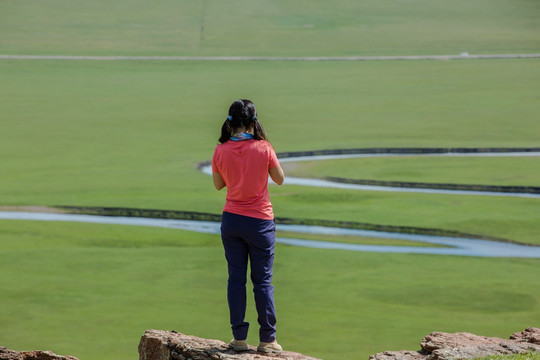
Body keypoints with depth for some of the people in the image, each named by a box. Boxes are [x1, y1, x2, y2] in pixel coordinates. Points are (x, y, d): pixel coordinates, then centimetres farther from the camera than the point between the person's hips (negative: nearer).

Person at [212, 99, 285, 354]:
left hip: (231, 219, 2)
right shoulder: (264, 149, -12)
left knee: (236, 278, 9)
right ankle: (267, 340, 4)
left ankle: (239, 337, 8)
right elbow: (279, 179, 1)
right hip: (259, 221, -2)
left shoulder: (221, 151, -5)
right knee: (263, 281, 4)